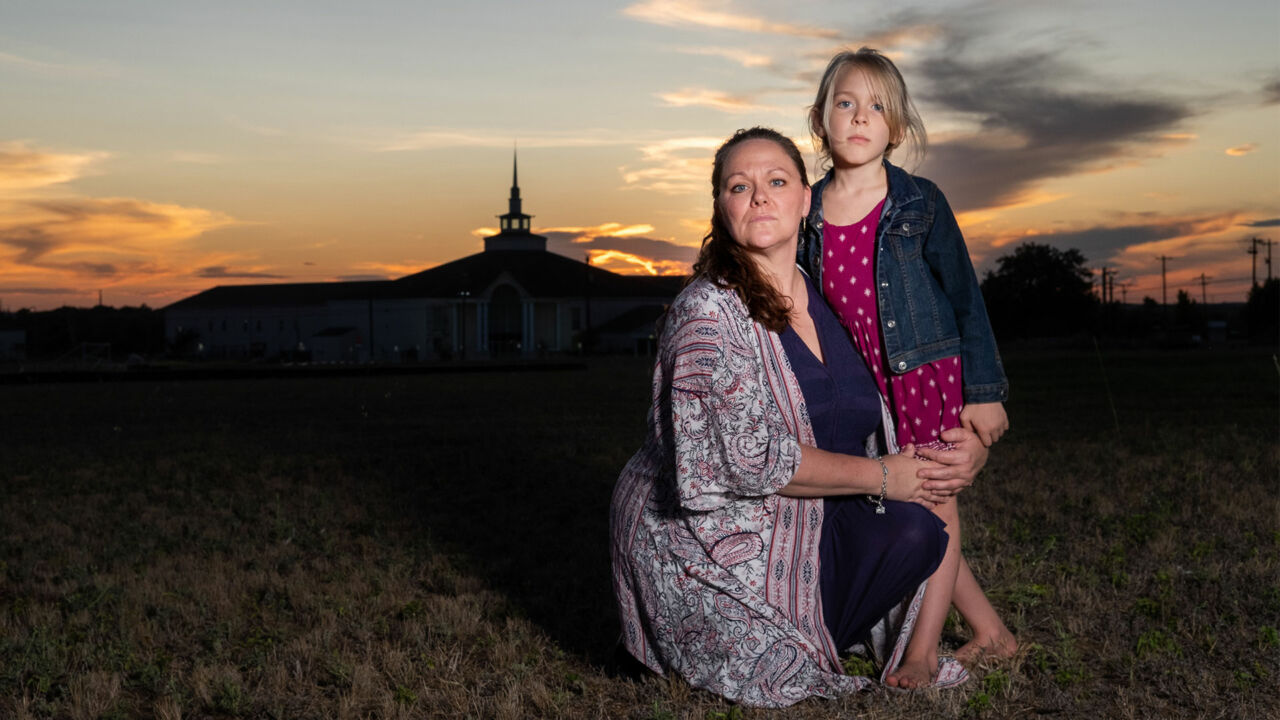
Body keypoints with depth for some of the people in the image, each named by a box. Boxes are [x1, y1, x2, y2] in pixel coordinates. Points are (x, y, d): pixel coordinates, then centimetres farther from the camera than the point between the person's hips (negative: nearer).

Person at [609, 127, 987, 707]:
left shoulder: (825, 304, 3)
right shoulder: (709, 310, -20)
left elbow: (875, 420, 11)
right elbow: (751, 458, -26)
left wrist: (968, 448, -10)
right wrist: (882, 476, -18)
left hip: (803, 521, 7)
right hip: (704, 535, -6)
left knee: (914, 531, -15)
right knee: (778, 690, -13)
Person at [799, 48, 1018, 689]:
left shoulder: (920, 204, -6)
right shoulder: (807, 212, 2)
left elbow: (965, 298, -2)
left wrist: (983, 391, -4)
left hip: (929, 372, -4)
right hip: (864, 389, 4)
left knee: (934, 508, 0)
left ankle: (921, 654, 11)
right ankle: (991, 633, 25)